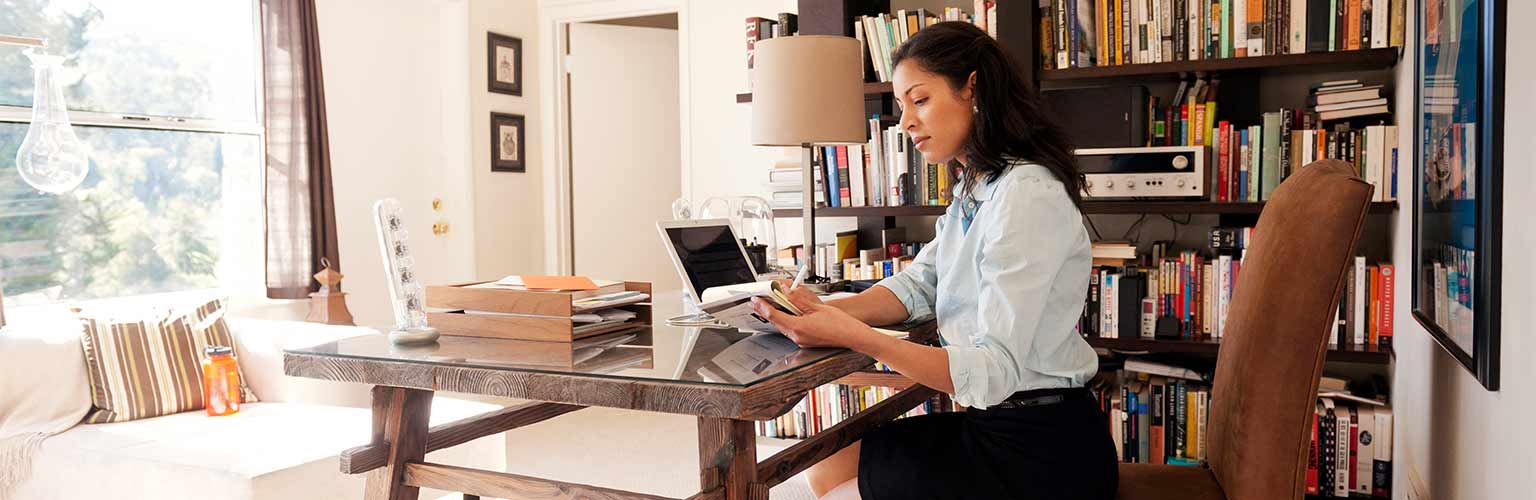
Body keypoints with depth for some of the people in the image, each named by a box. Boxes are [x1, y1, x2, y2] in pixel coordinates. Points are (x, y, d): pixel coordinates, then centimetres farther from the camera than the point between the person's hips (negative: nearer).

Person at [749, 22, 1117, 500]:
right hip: (995, 423, 9)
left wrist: (851, 335, -35)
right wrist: (826, 312, -13)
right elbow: (917, 285, 6)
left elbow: (994, 370, -28)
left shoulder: (1027, 196, -23)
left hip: (1039, 450, -9)